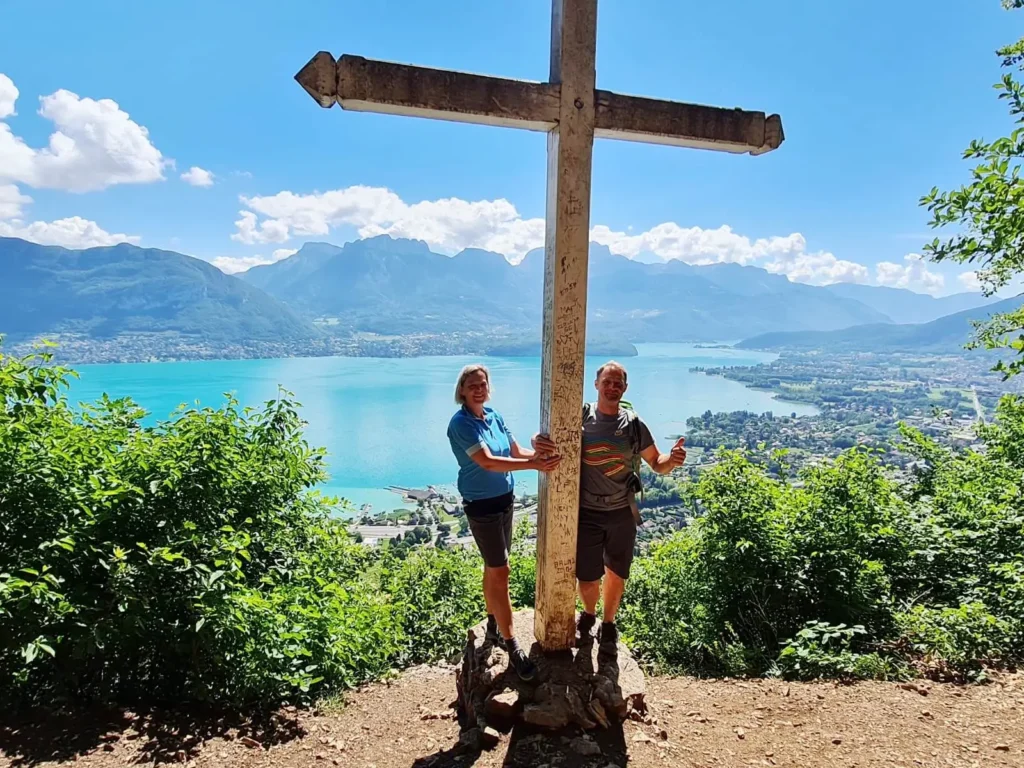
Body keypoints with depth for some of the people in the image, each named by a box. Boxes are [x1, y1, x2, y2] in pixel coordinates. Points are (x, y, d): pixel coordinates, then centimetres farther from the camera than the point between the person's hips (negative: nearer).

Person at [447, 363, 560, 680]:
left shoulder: (494, 416, 5)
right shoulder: (461, 423, -18)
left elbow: (516, 450, 3)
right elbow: (487, 462, -29)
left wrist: (539, 454, -18)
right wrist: (534, 464, -33)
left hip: (504, 499, 7)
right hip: (482, 505, -7)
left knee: (493, 567, 18)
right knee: (500, 571, -4)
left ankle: (493, 627, 34)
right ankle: (512, 646, 6)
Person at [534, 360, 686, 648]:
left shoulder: (634, 425, -4)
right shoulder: (579, 418, -9)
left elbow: (657, 465, 4)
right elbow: (543, 439, -6)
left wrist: (672, 460, -20)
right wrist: (538, 443, -32)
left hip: (622, 514, 2)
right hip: (586, 513, -2)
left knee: (617, 575, 16)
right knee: (587, 578, 7)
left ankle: (608, 623, 44)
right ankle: (588, 615, 41)